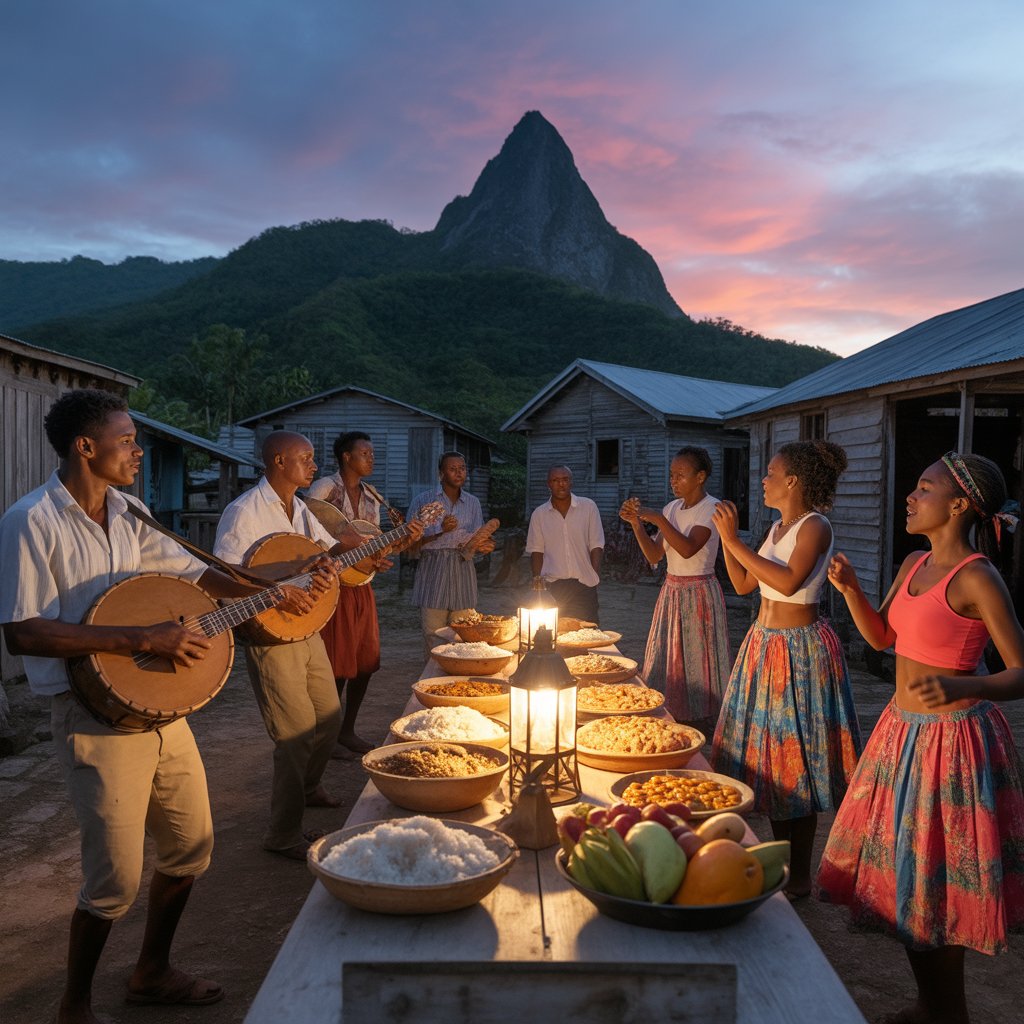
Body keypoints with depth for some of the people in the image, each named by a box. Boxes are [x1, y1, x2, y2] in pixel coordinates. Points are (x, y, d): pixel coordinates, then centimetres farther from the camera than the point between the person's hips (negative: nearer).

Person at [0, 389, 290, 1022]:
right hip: (94, 718, -8)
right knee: (118, 878, -1)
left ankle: (152, 972, 37)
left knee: (192, 845, 16)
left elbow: (192, 573, 13)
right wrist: (143, 638, -25)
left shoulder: (127, 515, 8)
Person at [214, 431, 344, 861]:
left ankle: (308, 787, 46)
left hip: (306, 629, 9)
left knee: (330, 716, 19)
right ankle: (284, 834, 13)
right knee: (297, 734, -4)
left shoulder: (299, 509, 11)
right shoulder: (244, 512, -17)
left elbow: (332, 551, 15)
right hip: (270, 636, -9)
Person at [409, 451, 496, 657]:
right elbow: (412, 545, -2)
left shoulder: (473, 503, 13)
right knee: (432, 637, -4)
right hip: (432, 573, -2)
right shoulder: (423, 500, 2)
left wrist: (484, 546, -7)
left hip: (463, 573, 3)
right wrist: (440, 532, -14)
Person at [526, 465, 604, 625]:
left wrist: (596, 577, -3)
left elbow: (596, 547, 5)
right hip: (552, 585, 1)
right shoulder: (539, 514, 7)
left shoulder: (588, 507, 4)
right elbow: (536, 552, 10)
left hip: (584, 583, 0)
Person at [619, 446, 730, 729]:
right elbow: (654, 555, 5)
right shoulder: (672, 508, 8)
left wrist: (657, 518, -25)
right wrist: (636, 523, -7)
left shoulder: (711, 508, -13)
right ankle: (673, 719, 21)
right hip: (671, 590, 7)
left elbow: (688, 549, -26)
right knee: (667, 660, 10)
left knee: (696, 661, -1)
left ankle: (704, 725, 12)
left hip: (699, 593, -7)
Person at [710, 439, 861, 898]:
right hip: (763, 642, 9)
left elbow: (788, 581, -29)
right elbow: (743, 584, 12)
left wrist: (736, 542, -24)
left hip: (800, 648, -9)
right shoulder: (778, 527, 11)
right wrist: (727, 537, 3)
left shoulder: (815, 526, -15)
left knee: (795, 757, 0)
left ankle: (801, 876, 13)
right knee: (767, 753, 14)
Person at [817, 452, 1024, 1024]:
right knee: (905, 873, 17)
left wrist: (961, 687, -36)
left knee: (935, 890, 4)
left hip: (952, 739, -8)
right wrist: (850, 589, -1)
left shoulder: (977, 578, -17)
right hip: (902, 729, 8)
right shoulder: (915, 565, 6)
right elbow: (882, 637, 15)